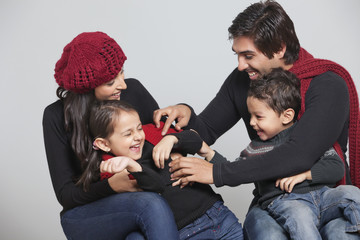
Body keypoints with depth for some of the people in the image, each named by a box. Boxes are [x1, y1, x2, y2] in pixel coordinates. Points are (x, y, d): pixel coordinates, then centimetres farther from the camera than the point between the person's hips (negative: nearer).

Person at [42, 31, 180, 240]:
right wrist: (112, 185, -28)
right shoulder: (57, 116, -9)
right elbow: (65, 194, -9)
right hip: (84, 216, -2)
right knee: (152, 205, -33)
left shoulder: (132, 90, -3)